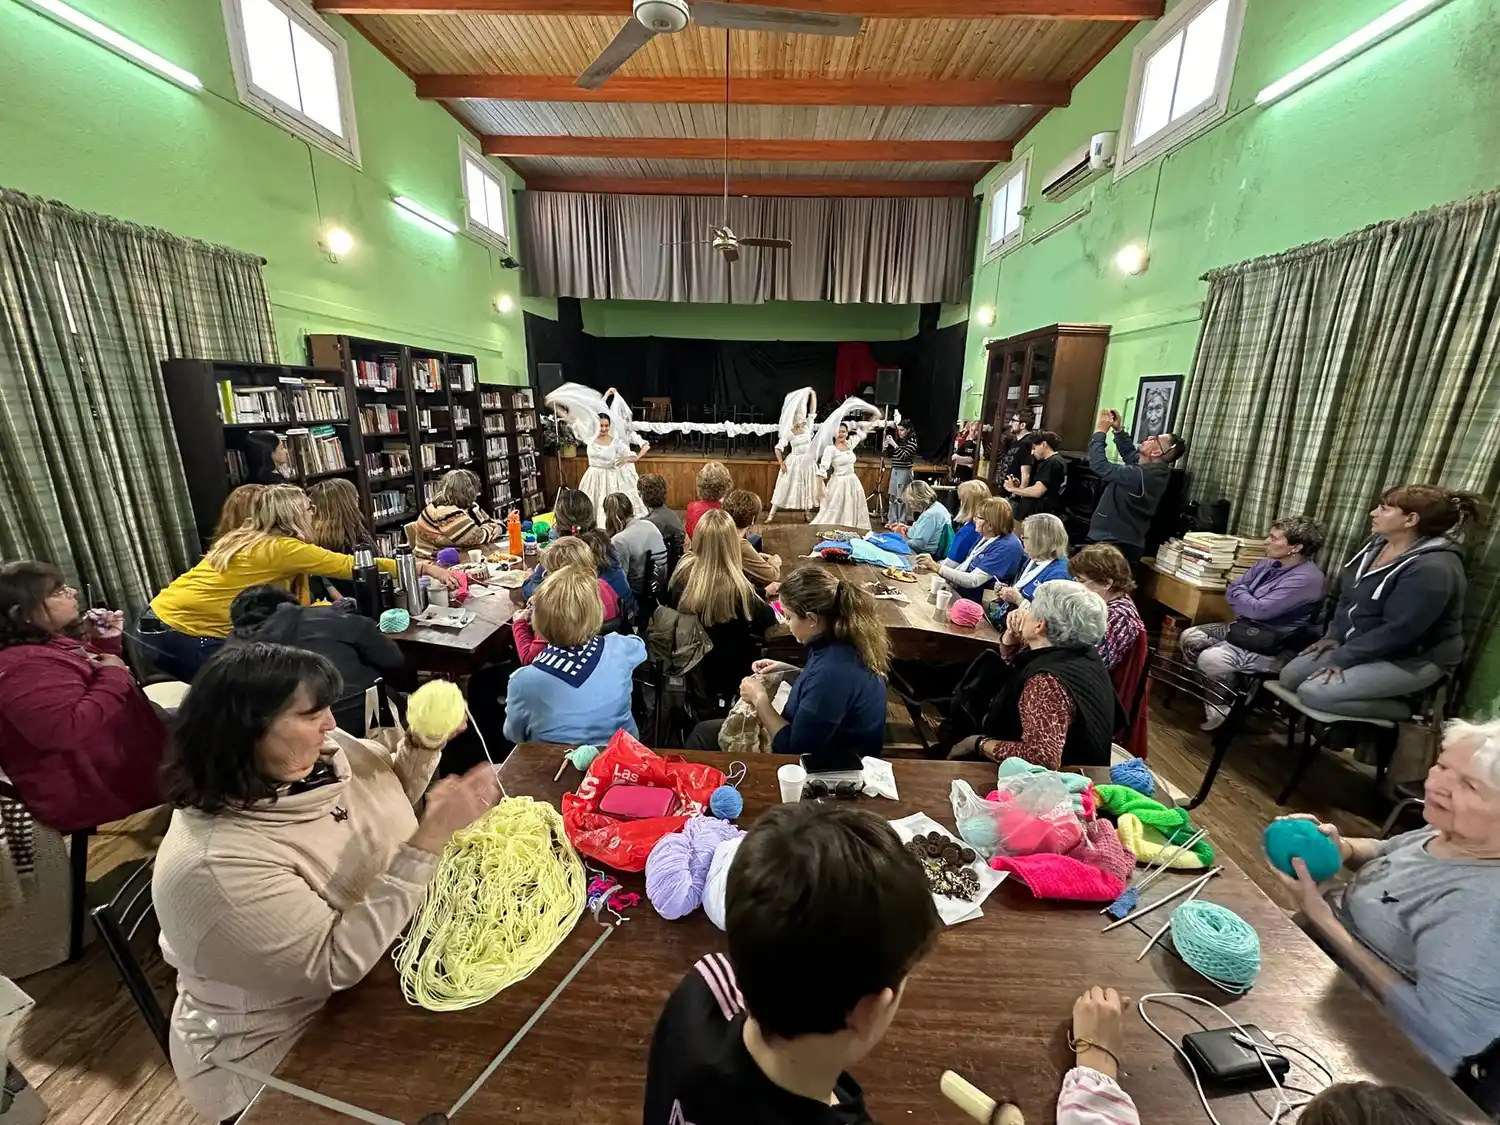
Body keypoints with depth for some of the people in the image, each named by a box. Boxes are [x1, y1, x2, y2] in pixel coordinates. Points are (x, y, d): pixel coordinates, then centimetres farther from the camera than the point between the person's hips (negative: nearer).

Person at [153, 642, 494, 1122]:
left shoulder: (326, 753, -11)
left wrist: (421, 747, -12)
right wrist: (430, 838, -38)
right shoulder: (214, 865, -31)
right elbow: (338, 963, -31)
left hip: (385, 971, 6)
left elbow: (391, 796, 9)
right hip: (288, 1057, -6)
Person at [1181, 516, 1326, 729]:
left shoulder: (1307, 578, -21)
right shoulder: (1267, 563, 6)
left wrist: (1239, 593, -6)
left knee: (1211, 659, -29)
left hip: (1273, 647, -9)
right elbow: (1230, 592, 7)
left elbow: (1260, 610, -25)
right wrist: (1246, 597, -14)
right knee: (1189, 638, -1)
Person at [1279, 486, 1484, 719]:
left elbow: (1398, 630, -26)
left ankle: (1403, 712, -1)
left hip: (1410, 660, -8)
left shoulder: (1432, 568, -26)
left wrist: (1343, 658, -21)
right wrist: (1334, 636, 0)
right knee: (1289, 676, -1)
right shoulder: (1378, 543, 2)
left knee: (1313, 692, -22)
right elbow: (1348, 595, 10)